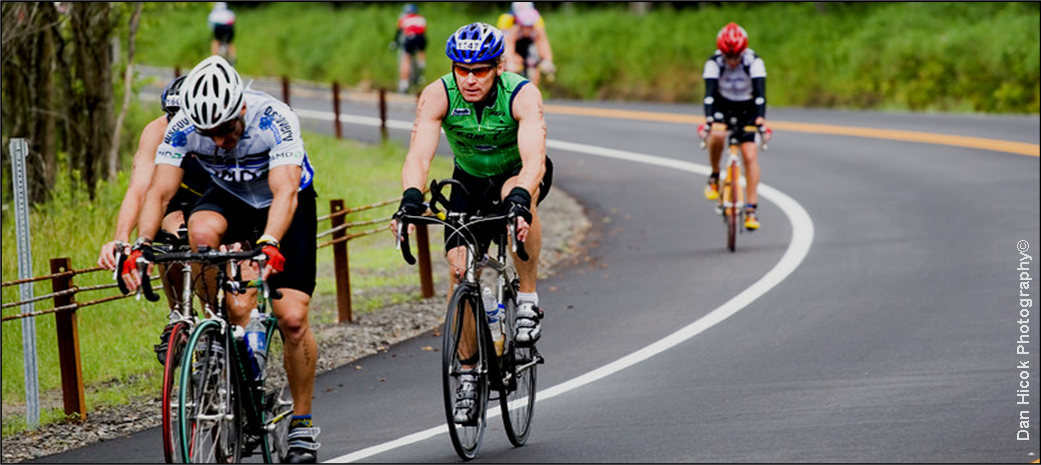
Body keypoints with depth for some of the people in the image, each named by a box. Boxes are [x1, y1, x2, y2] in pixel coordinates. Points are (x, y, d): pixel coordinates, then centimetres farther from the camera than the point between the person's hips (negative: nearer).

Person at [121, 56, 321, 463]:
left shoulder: (273, 119, -33)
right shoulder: (183, 127, -24)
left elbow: (285, 192, -43)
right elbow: (159, 191, -27)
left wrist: (269, 244, -59)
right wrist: (142, 244, -43)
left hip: (289, 207, -3)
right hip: (230, 198, 3)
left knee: (292, 318, -14)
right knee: (201, 231, -35)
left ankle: (302, 425, 2)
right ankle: (234, 325, -16)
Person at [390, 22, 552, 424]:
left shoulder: (522, 95, -31)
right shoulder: (439, 95, -25)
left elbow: (533, 161, -44)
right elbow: (419, 156, -35)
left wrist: (519, 201, -63)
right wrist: (411, 200, -55)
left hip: (520, 175, -3)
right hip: (471, 181, 3)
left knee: (519, 196, -38)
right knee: (459, 267, -12)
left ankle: (528, 300, -21)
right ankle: (468, 374, 2)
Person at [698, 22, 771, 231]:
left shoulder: (754, 62, -24)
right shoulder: (714, 63, -23)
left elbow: (760, 93, -30)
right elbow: (709, 94, -31)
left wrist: (761, 119, -45)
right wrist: (708, 120, -46)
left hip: (746, 108, 0)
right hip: (722, 106, 0)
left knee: (750, 156, -11)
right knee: (717, 135, -33)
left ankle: (752, 208, -7)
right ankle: (714, 176, -8)